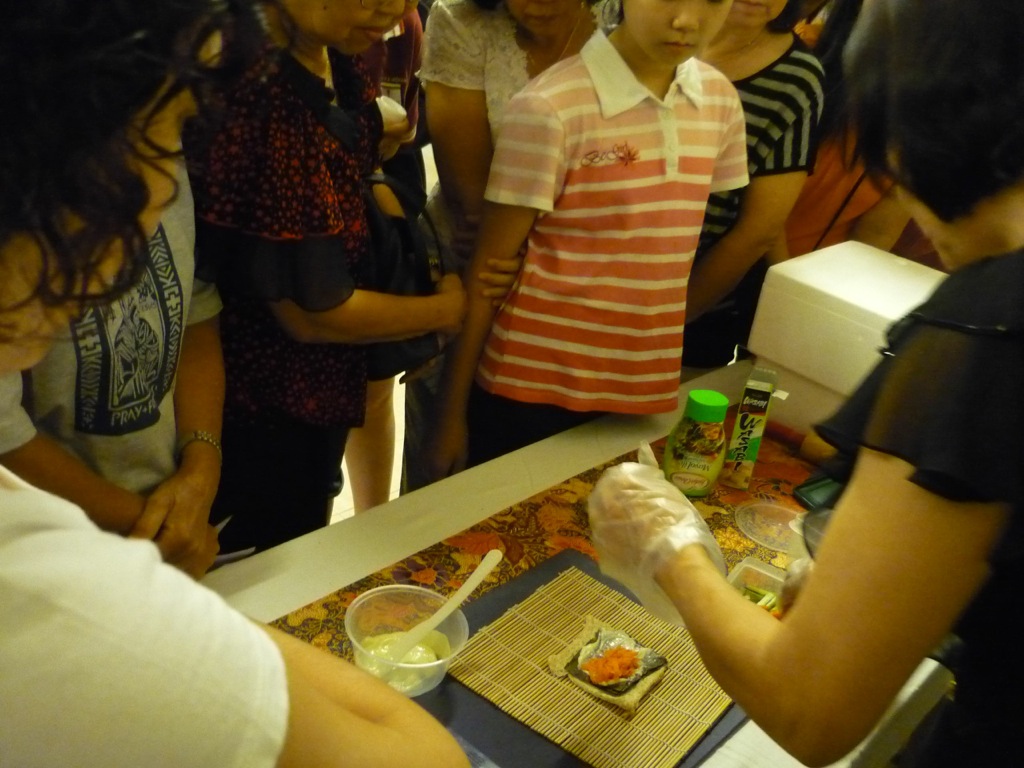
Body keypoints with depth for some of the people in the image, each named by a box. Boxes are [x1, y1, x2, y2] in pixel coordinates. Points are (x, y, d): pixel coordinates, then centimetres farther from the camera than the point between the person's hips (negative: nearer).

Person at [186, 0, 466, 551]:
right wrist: (443, 309, -9)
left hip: (315, 387, 8)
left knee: (299, 559, 28)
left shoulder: (337, 63, -6)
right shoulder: (262, 99, -31)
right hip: (267, 408, -8)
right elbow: (312, 310, -23)